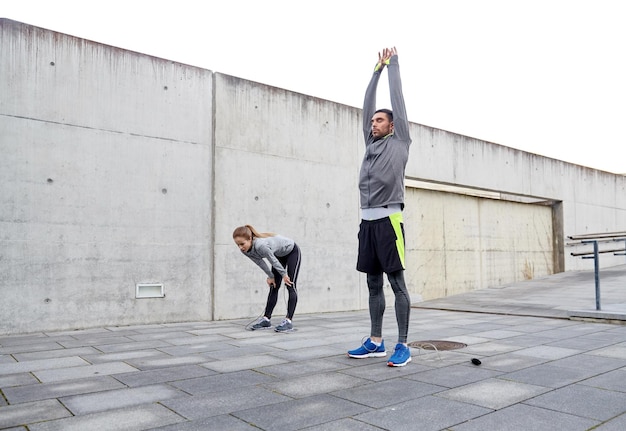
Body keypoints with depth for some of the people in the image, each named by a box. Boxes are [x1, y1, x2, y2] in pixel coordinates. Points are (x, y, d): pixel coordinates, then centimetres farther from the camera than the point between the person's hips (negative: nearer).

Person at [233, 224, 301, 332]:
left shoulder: (260, 245, -43)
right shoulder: (245, 251, -19)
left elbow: (273, 261, -29)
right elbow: (260, 263, -6)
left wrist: (284, 275, -16)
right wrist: (270, 276, -1)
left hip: (292, 251, -7)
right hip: (279, 255, 7)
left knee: (290, 285, -11)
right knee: (273, 286, 6)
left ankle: (288, 320, -12)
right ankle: (266, 319, 8)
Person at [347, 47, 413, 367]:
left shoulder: (399, 142, 6)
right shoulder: (371, 143, 21)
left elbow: (397, 99, 8)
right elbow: (367, 104, 24)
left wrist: (393, 64, 19)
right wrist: (377, 69, 29)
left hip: (388, 220, -7)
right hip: (367, 220, 7)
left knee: (397, 283, -4)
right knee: (373, 284, 10)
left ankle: (403, 346, 2)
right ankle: (375, 342, 18)